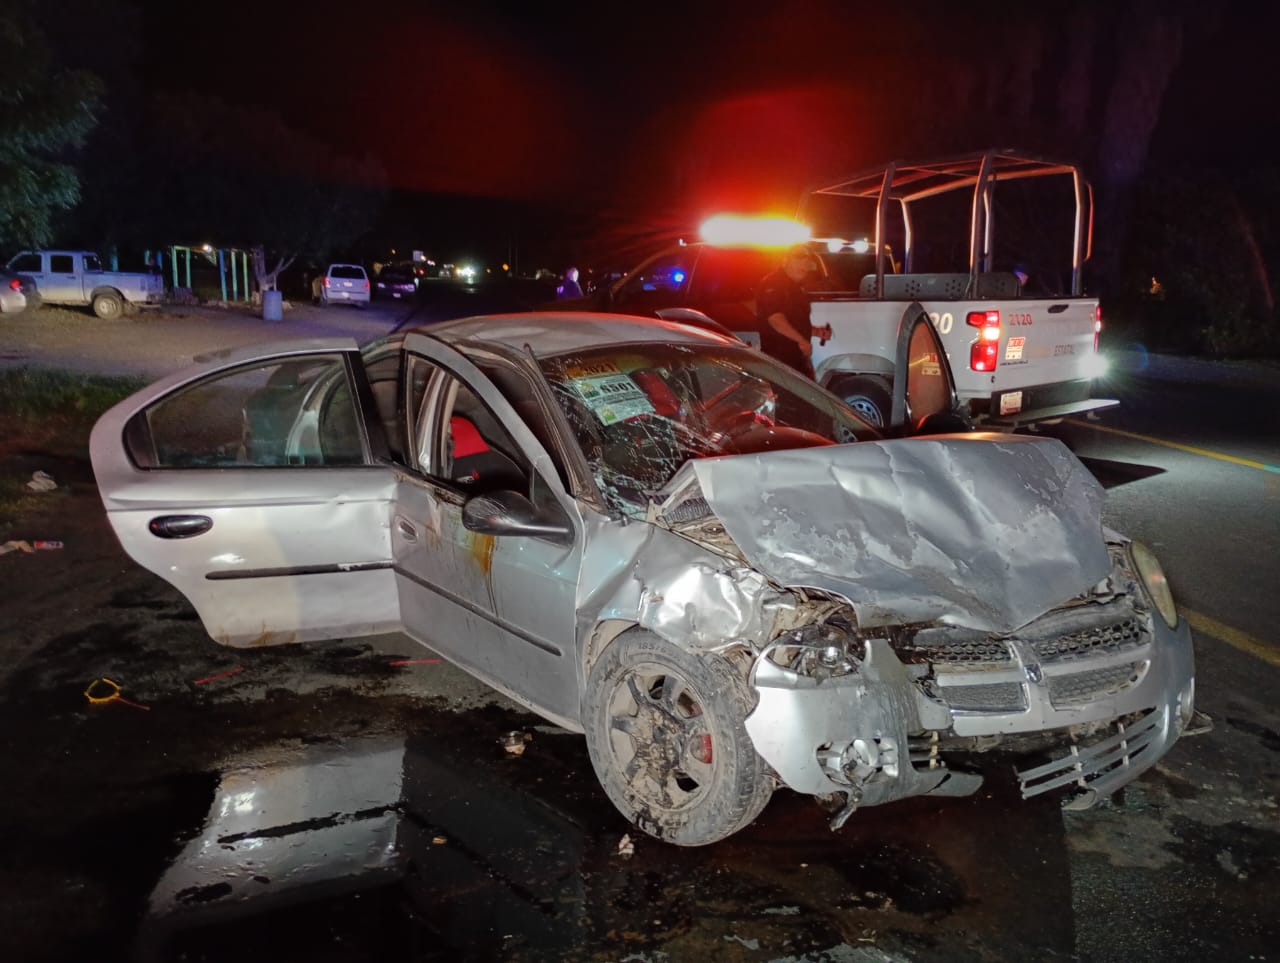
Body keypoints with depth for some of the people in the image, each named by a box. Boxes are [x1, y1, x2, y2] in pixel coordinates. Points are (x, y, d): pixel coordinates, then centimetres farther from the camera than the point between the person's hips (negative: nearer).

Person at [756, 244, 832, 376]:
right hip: (779, 359, -10)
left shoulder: (797, 289, 21)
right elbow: (775, 319, -25)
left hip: (800, 357, 10)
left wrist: (816, 331, 12)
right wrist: (801, 340, -30)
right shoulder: (772, 284, -11)